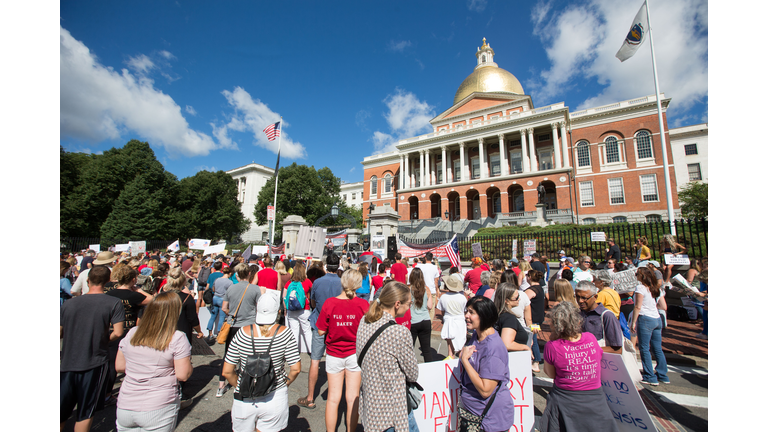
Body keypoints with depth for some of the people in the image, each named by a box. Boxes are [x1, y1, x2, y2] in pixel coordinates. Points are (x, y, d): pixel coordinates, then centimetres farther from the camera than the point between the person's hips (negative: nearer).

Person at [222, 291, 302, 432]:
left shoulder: (243, 333, -12)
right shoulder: (284, 333, -15)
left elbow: (227, 372, -7)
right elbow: (296, 369, -14)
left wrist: (240, 387, 10)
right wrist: (285, 383, 5)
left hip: (245, 399, 1)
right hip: (274, 398, -1)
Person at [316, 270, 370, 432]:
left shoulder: (329, 303, -15)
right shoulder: (363, 304, -17)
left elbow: (321, 331, -8)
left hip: (334, 354, 1)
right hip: (355, 354, -1)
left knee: (333, 398, 16)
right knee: (353, 398, 14)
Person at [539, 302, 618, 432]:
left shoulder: (552, 346, -22)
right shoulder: (591, 338, -12)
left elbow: (550, 374, -7)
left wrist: (551, 342, -10)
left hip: (564, 403, -2)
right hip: (595, 400, 3)